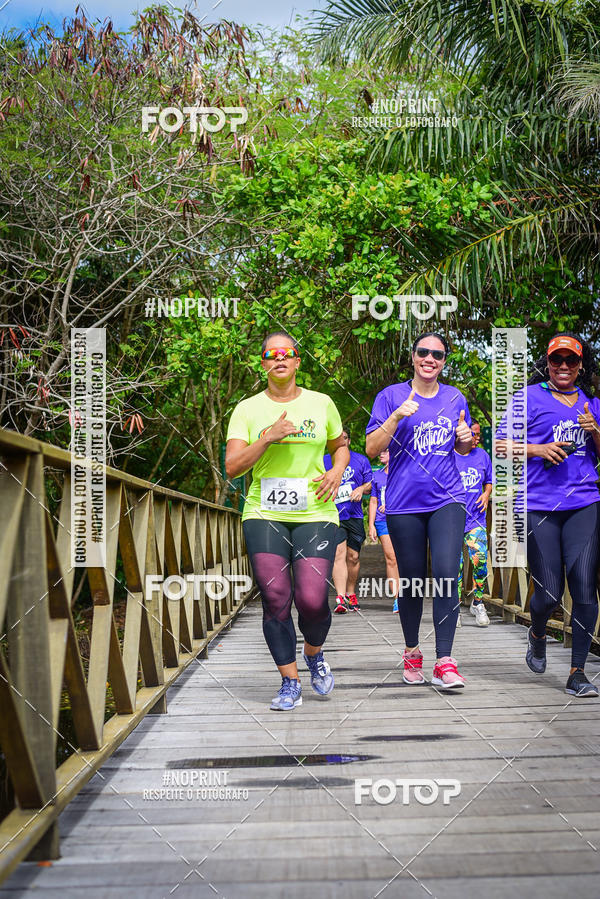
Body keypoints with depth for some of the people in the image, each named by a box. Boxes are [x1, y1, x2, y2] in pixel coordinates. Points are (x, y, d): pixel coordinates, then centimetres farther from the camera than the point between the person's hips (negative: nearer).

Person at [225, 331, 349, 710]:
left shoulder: (321, 404, 10)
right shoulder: (247, 410, 5)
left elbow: (340, 446, 25)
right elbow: (232, 468, -2)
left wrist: (336, 472, 3)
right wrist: (268, 437, -14)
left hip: (315, 514, 0)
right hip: (264, 515, 0)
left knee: (313, 600, -11)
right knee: (275, 599, -6)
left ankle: (314, 654, 22)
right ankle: (290, 683, 8)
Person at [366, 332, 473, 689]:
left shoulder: (455, 398, 11)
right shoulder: (391, 396, 2)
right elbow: (372, 448, -5)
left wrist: (467, 438, -1)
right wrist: (397, 417, -18)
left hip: (447, 499, 1)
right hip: (404, 503, -1)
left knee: (446, 574, -14)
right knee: (412, 580, 6)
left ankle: (445, 662, -10)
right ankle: (412, 652, 27)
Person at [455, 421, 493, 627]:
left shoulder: (482, 455, 10)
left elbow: (488, 481, 23)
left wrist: (486, 494, 3)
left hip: (476, 519, 2)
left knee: (480, 560, -13)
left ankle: (478, 603, 6)